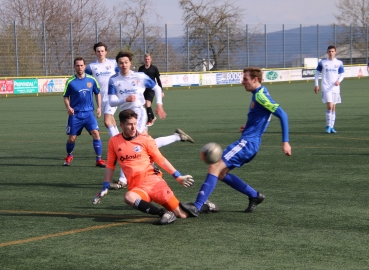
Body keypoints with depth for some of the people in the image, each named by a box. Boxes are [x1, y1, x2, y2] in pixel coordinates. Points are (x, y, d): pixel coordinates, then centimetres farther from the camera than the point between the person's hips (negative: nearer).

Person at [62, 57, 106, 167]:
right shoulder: (70, 82, -3)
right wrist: (68, 107, -11)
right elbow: (66, 96, 6)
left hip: (88, 113, 1)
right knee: (72, 138, 3)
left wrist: (99, 107, 4)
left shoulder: (91, 80, 1)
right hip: (75, 114, -1)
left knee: (95, 133, -16)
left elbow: (97, 93, 14)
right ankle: (69, 156, 33)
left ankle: (99, 159, -9)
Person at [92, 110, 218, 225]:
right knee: (129, 197, -38)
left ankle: (204, 206, 23)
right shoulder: (114, 142, 5)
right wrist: (105, 188, 10)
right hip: (137, 187, 1)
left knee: (182, 214, -9)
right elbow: (110, 165, 15)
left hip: (154, 181, -1)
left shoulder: (145, 139, 1)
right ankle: (164, 213, -31)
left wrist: (178, 177, 6)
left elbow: (161, 160, 8)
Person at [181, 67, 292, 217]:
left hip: (247, 142, -10)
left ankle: (197, 206, -22)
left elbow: (282, 114, -19)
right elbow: (259, 119, 30)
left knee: (215, 167, -17)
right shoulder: (258, 94, 15)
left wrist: (285, 142, -22)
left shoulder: (261, 96, -14)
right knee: (221, 173, 13)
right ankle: (254, 195, 18)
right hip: (248, 142, 10)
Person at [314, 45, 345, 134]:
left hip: (335, 88, 3)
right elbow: (317, 73, 10)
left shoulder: (339, 63, 6)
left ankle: (332, 127, 14)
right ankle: (328, 126, -7)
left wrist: (339, 80, -12)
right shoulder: (322, 62, 3)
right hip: (326, 88, -3)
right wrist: (316, 85, 3)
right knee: (329, 106, -17)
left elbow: (342, 74, 9)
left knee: (333, 108, 7)